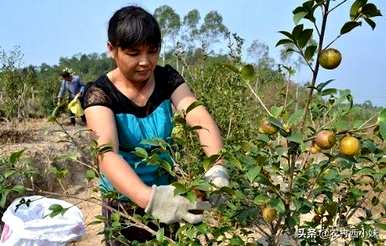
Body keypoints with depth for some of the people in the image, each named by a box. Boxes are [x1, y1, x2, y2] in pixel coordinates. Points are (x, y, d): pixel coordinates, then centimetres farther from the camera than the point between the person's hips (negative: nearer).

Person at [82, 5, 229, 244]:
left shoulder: (167, 79, -9)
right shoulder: (99, 94, -19)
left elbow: (200, 117, -24)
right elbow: (107, 154, -35)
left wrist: (217, 168, -44)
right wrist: (151, 198, -53)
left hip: (167, 190, 3)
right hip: (125, 203, -3)